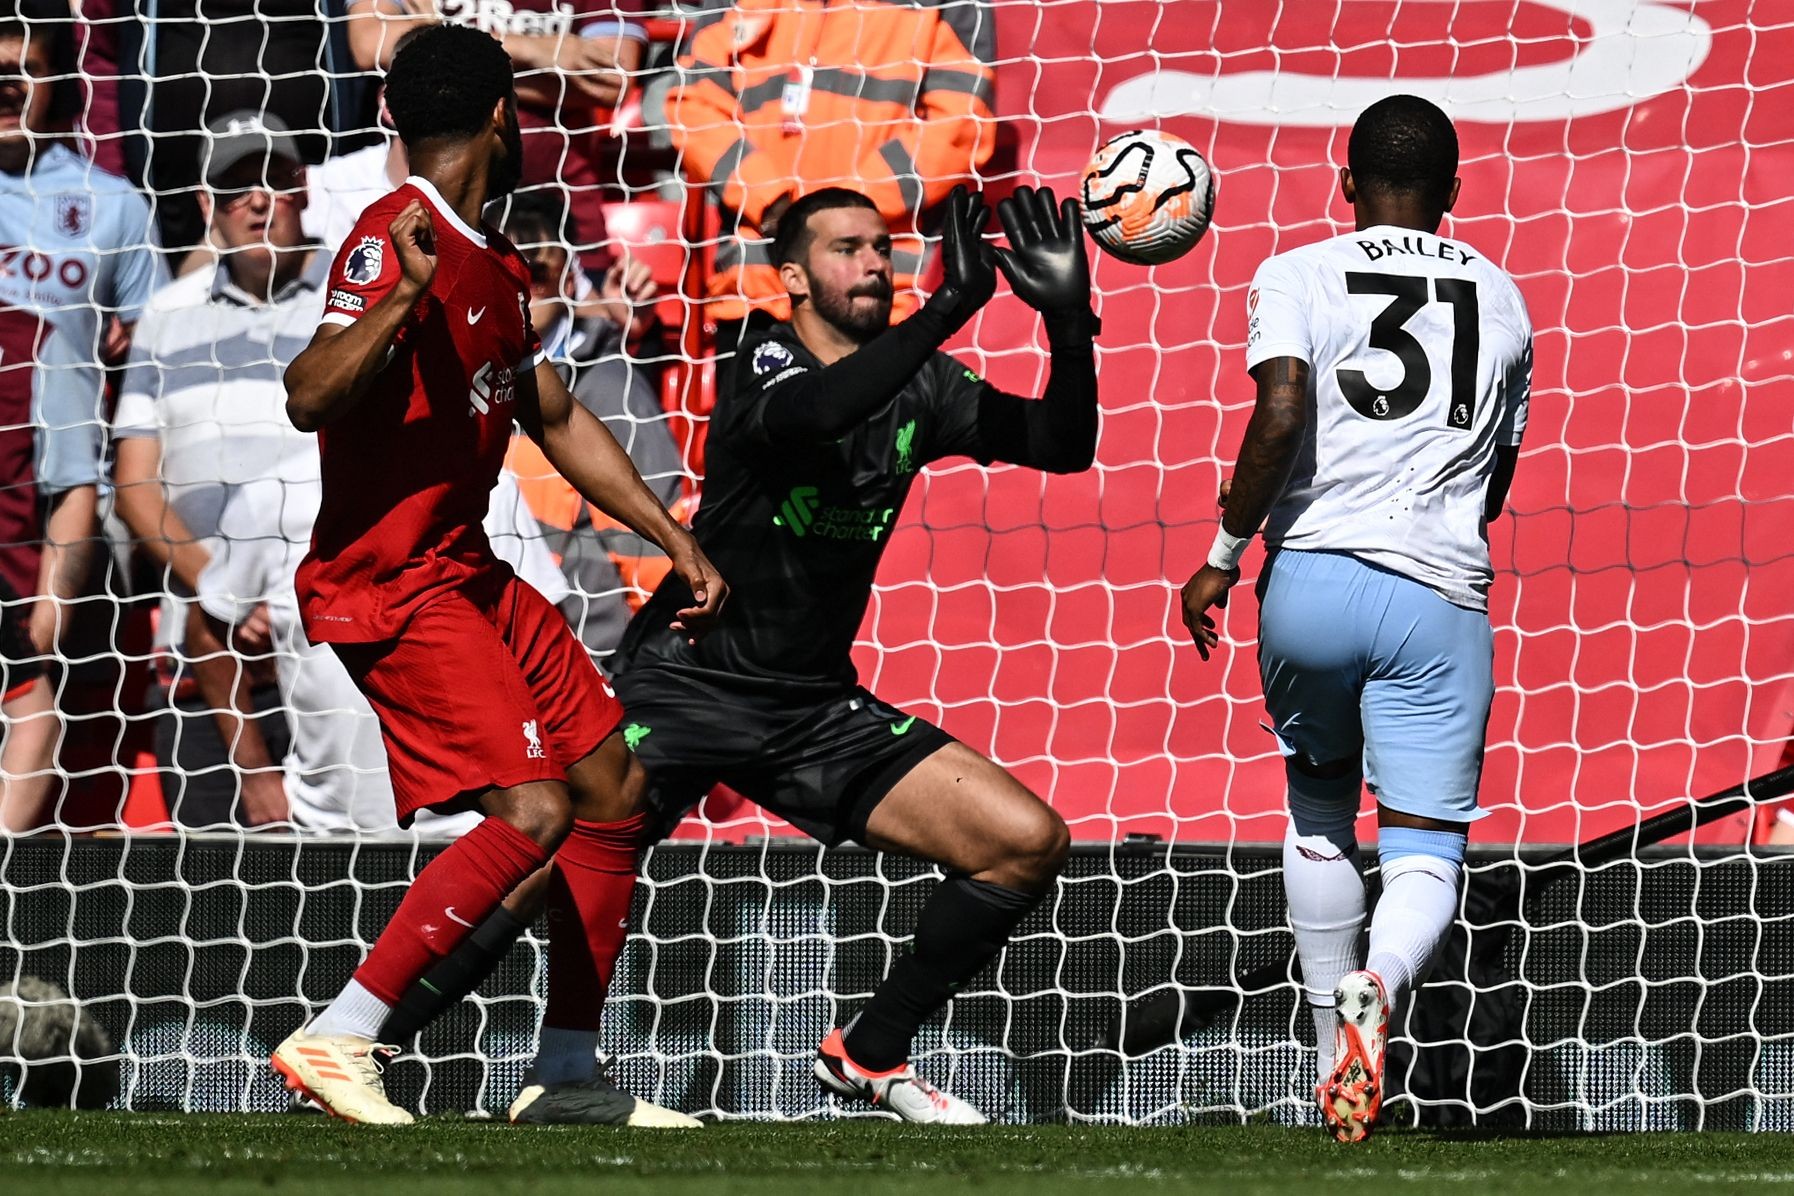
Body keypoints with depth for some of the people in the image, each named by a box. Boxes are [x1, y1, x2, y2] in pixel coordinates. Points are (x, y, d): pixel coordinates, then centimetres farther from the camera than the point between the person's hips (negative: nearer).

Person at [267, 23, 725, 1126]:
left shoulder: (497, 267, 15)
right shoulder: (397, 239, -15)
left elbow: (557, 419, 26)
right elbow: (310, 399, -28)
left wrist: (677, 541, 24)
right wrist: (402, 294, -43)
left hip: (469, 572, 10)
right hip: (390, 584, -10)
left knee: (616, 786, 10)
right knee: (532, 808, -20)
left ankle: (568, 1073, 16)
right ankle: (335, 1043, -16)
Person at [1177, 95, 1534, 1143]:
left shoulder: (1299, 277, 5)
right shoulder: (1502, 300, 16)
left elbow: (1280, 417, -11)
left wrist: (1223, 554, -3)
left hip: (1311, 577, 0)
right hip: (1440, 596, 0)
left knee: (1320, 812, 23)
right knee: (1427, 850, -1)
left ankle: (1337, 1054, 22)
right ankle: (1380, 988, -33)